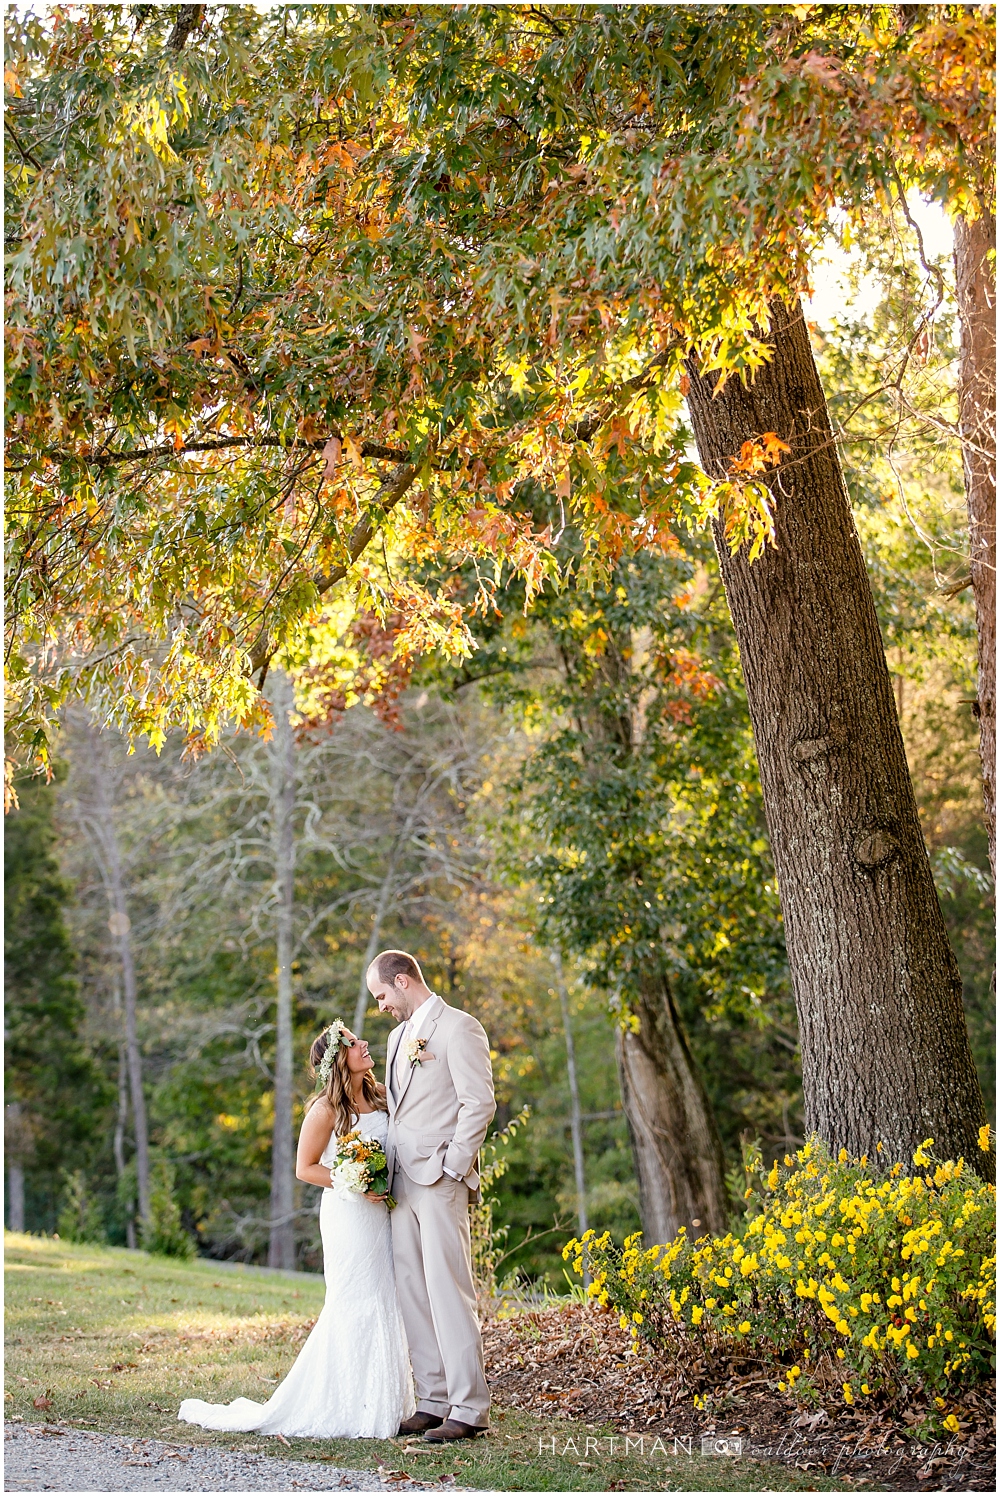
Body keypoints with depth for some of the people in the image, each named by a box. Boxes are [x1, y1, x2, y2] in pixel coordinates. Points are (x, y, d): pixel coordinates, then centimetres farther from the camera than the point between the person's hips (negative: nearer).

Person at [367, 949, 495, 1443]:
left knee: (448, 1292, -9)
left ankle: (469, 1409, -6)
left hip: (439, 1180, -9)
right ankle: (433, 1402, 13)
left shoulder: (458, 1028, -6)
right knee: (412, 1294, 7)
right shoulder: (400, 1036, 21)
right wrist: (386, 1170, 11)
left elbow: (479, 1104, -12)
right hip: (402, 1181, 9)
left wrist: (451, 1168, -14)